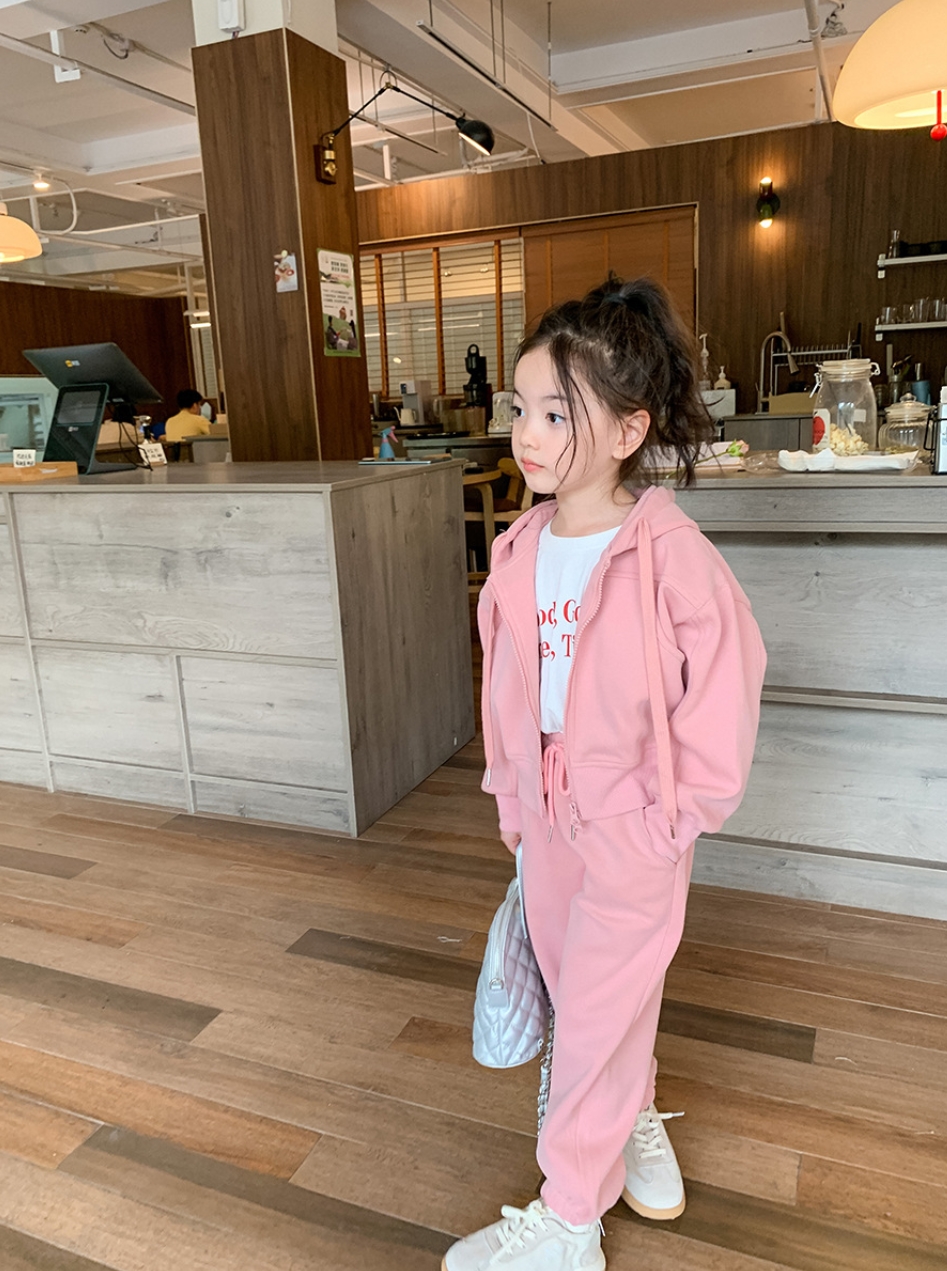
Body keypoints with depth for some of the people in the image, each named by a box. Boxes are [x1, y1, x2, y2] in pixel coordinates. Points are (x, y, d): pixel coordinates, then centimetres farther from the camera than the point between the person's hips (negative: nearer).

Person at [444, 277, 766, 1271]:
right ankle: (638, 1120, 52)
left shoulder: (672, 555, -21)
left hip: (636, 828, -6)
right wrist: (513, 798, 11)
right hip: (548, 817, 6)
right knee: (577, 992, 22)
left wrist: (663, 827, -13)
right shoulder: (518, 554, -2)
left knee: (597, 1011, 9)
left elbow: (722, 702, -17)